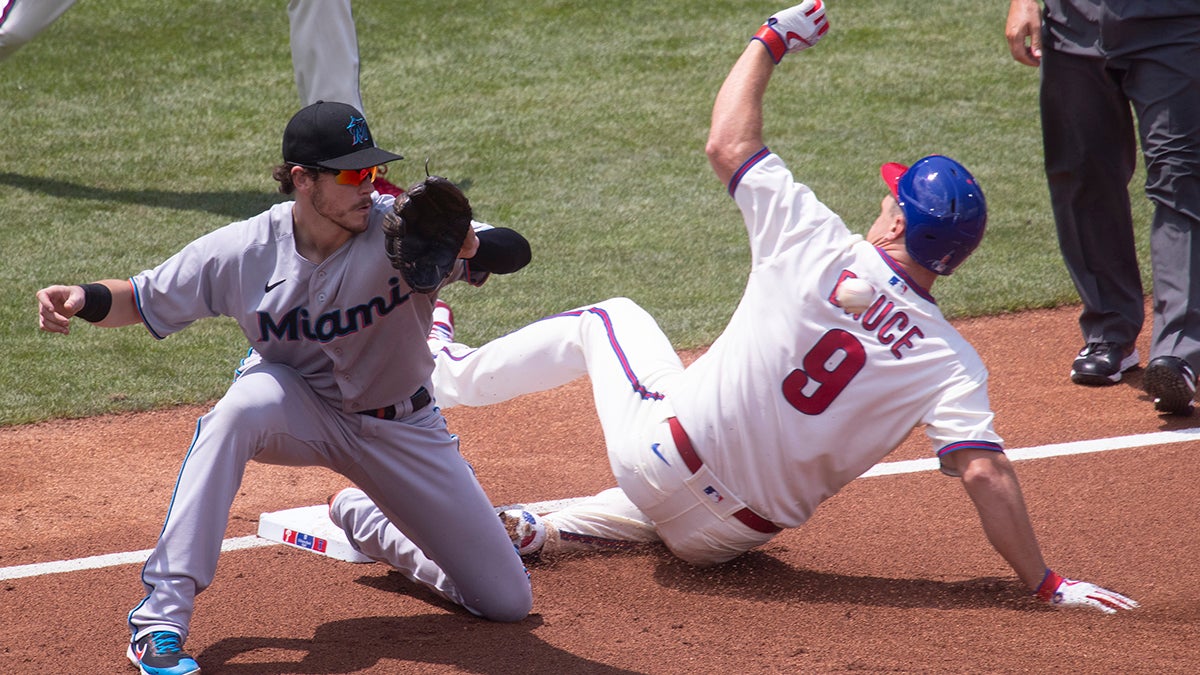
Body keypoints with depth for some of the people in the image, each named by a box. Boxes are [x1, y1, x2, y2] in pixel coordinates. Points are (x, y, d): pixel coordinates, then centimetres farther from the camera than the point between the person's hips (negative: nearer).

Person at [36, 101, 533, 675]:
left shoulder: (401, 229, -26)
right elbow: (142, 300, -9)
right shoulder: (244, 252, -21)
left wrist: (468, 247, -59)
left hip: (401, 428, 1)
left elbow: (516, 252, -37)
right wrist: (83, 299, -30)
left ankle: (379, 532, 30)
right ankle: (162, 616, -33)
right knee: (246, 403, -40)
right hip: (299, 411, -1)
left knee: (507, 602, -2)